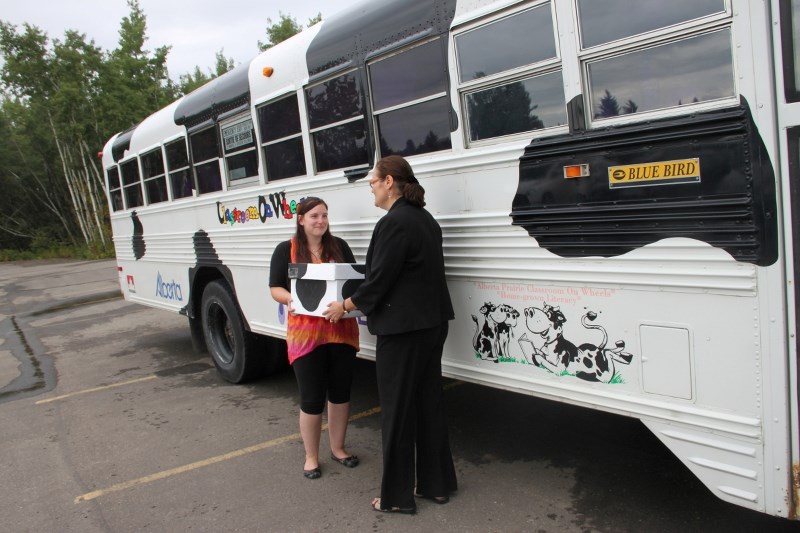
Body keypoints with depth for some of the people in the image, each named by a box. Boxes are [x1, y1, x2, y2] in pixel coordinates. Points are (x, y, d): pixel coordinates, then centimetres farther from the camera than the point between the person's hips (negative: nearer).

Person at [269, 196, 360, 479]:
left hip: (341, 330, 3)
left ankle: (338, 448, 32)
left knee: (341, 392, 13)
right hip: (305, 334, -3)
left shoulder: (339, 246, 7)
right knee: (312, 398, 3)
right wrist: (291, 300, -20)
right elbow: (275, 288, 1)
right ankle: (311, 457, 22)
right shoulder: (286, 250, 1)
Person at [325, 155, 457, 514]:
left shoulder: (393, 223, -17)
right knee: (429, 403, 16)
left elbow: (379, 280, -18)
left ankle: (397, 496, 16)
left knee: (397, 410, 3)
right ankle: (437, 484, 28)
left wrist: (344, 306, -2)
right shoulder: (426, 220, 12)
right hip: (432, 324, 9)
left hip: (402, 329, -9)